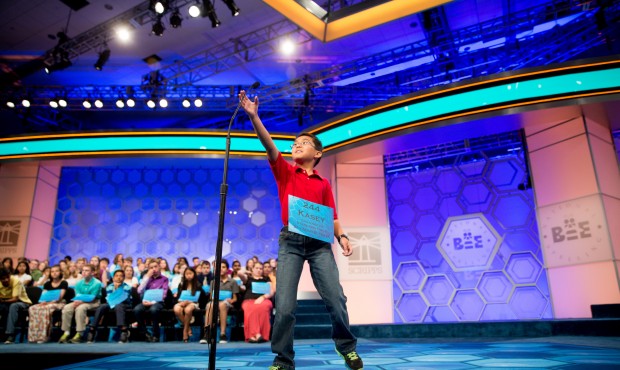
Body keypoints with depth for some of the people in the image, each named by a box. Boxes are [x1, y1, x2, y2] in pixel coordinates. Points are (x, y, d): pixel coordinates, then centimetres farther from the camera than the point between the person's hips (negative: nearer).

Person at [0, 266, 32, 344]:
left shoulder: (16, 281, -21)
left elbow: (15, 299, -23)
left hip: (22, 302, -4)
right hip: (7, 304, 4)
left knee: (13, 306, -37)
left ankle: (10, 335, -37)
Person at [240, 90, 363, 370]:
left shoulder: (324, 184, 15)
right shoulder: (285, 172, 11)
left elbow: (332, 217, 11)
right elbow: (269, 145, -3)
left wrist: (342, 237, -7)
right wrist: (254, 116, -14)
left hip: (320, 243, 1)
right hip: (291, 241, -1)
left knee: (335, 298, -2)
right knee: (285, 304, -5)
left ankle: (347, 347, 23)